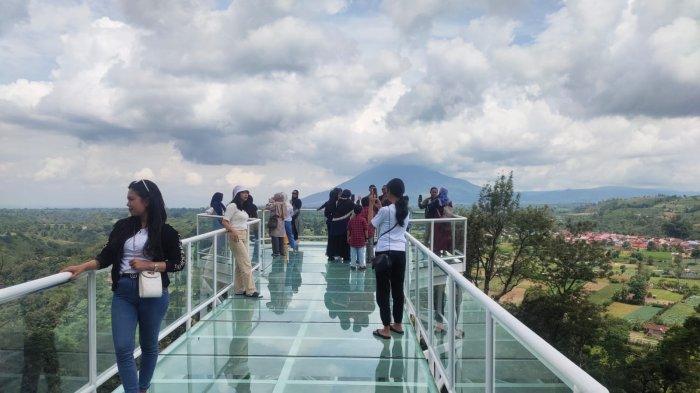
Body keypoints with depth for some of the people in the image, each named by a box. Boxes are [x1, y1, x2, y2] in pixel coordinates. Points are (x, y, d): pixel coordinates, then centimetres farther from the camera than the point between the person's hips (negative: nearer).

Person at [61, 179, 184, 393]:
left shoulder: (165, 231, -6)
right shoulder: (122, 226, 5)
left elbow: (179, 263, -5)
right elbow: (107, 256, 4)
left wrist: (149, 265, -14)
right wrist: (83, 266, -11)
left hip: (153, 293, -2)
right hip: (123, 293, 3)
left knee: (149, 345, 13)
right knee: (123, 348, -5)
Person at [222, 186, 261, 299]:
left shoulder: (242, 207, 17)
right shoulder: (232, 206, -10)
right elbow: (224, 221, -15)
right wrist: (232, 231, -27)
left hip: (244, 236, 9)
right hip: (236, 237, -9)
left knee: (240, 264, 11)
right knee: (246, 264, -10)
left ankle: (239, 289, 17)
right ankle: (250, 290, -7)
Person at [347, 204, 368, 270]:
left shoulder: (351, 220, 2)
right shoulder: (363, 219, -7)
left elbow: (348, 230, 6)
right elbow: (365, 230, -7)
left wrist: (348, 237, 16)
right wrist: (366, 238, 1)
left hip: (353, 239, 3)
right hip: (361, 239, -3)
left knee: (353, 253, 9)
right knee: (361, 253, 2)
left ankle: (353, 265, 13)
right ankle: (362, 265, 4)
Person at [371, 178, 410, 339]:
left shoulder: (385, 210, -11)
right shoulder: (405, 211, 8)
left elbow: (371, 224, 0)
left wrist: (371, 205, 8)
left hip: (385, 252, -6)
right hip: (400, 252, 6)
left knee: (383, 291, 2)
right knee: (398, 289, 16)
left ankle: (386, 329, 6)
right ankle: (398, 325, 26)